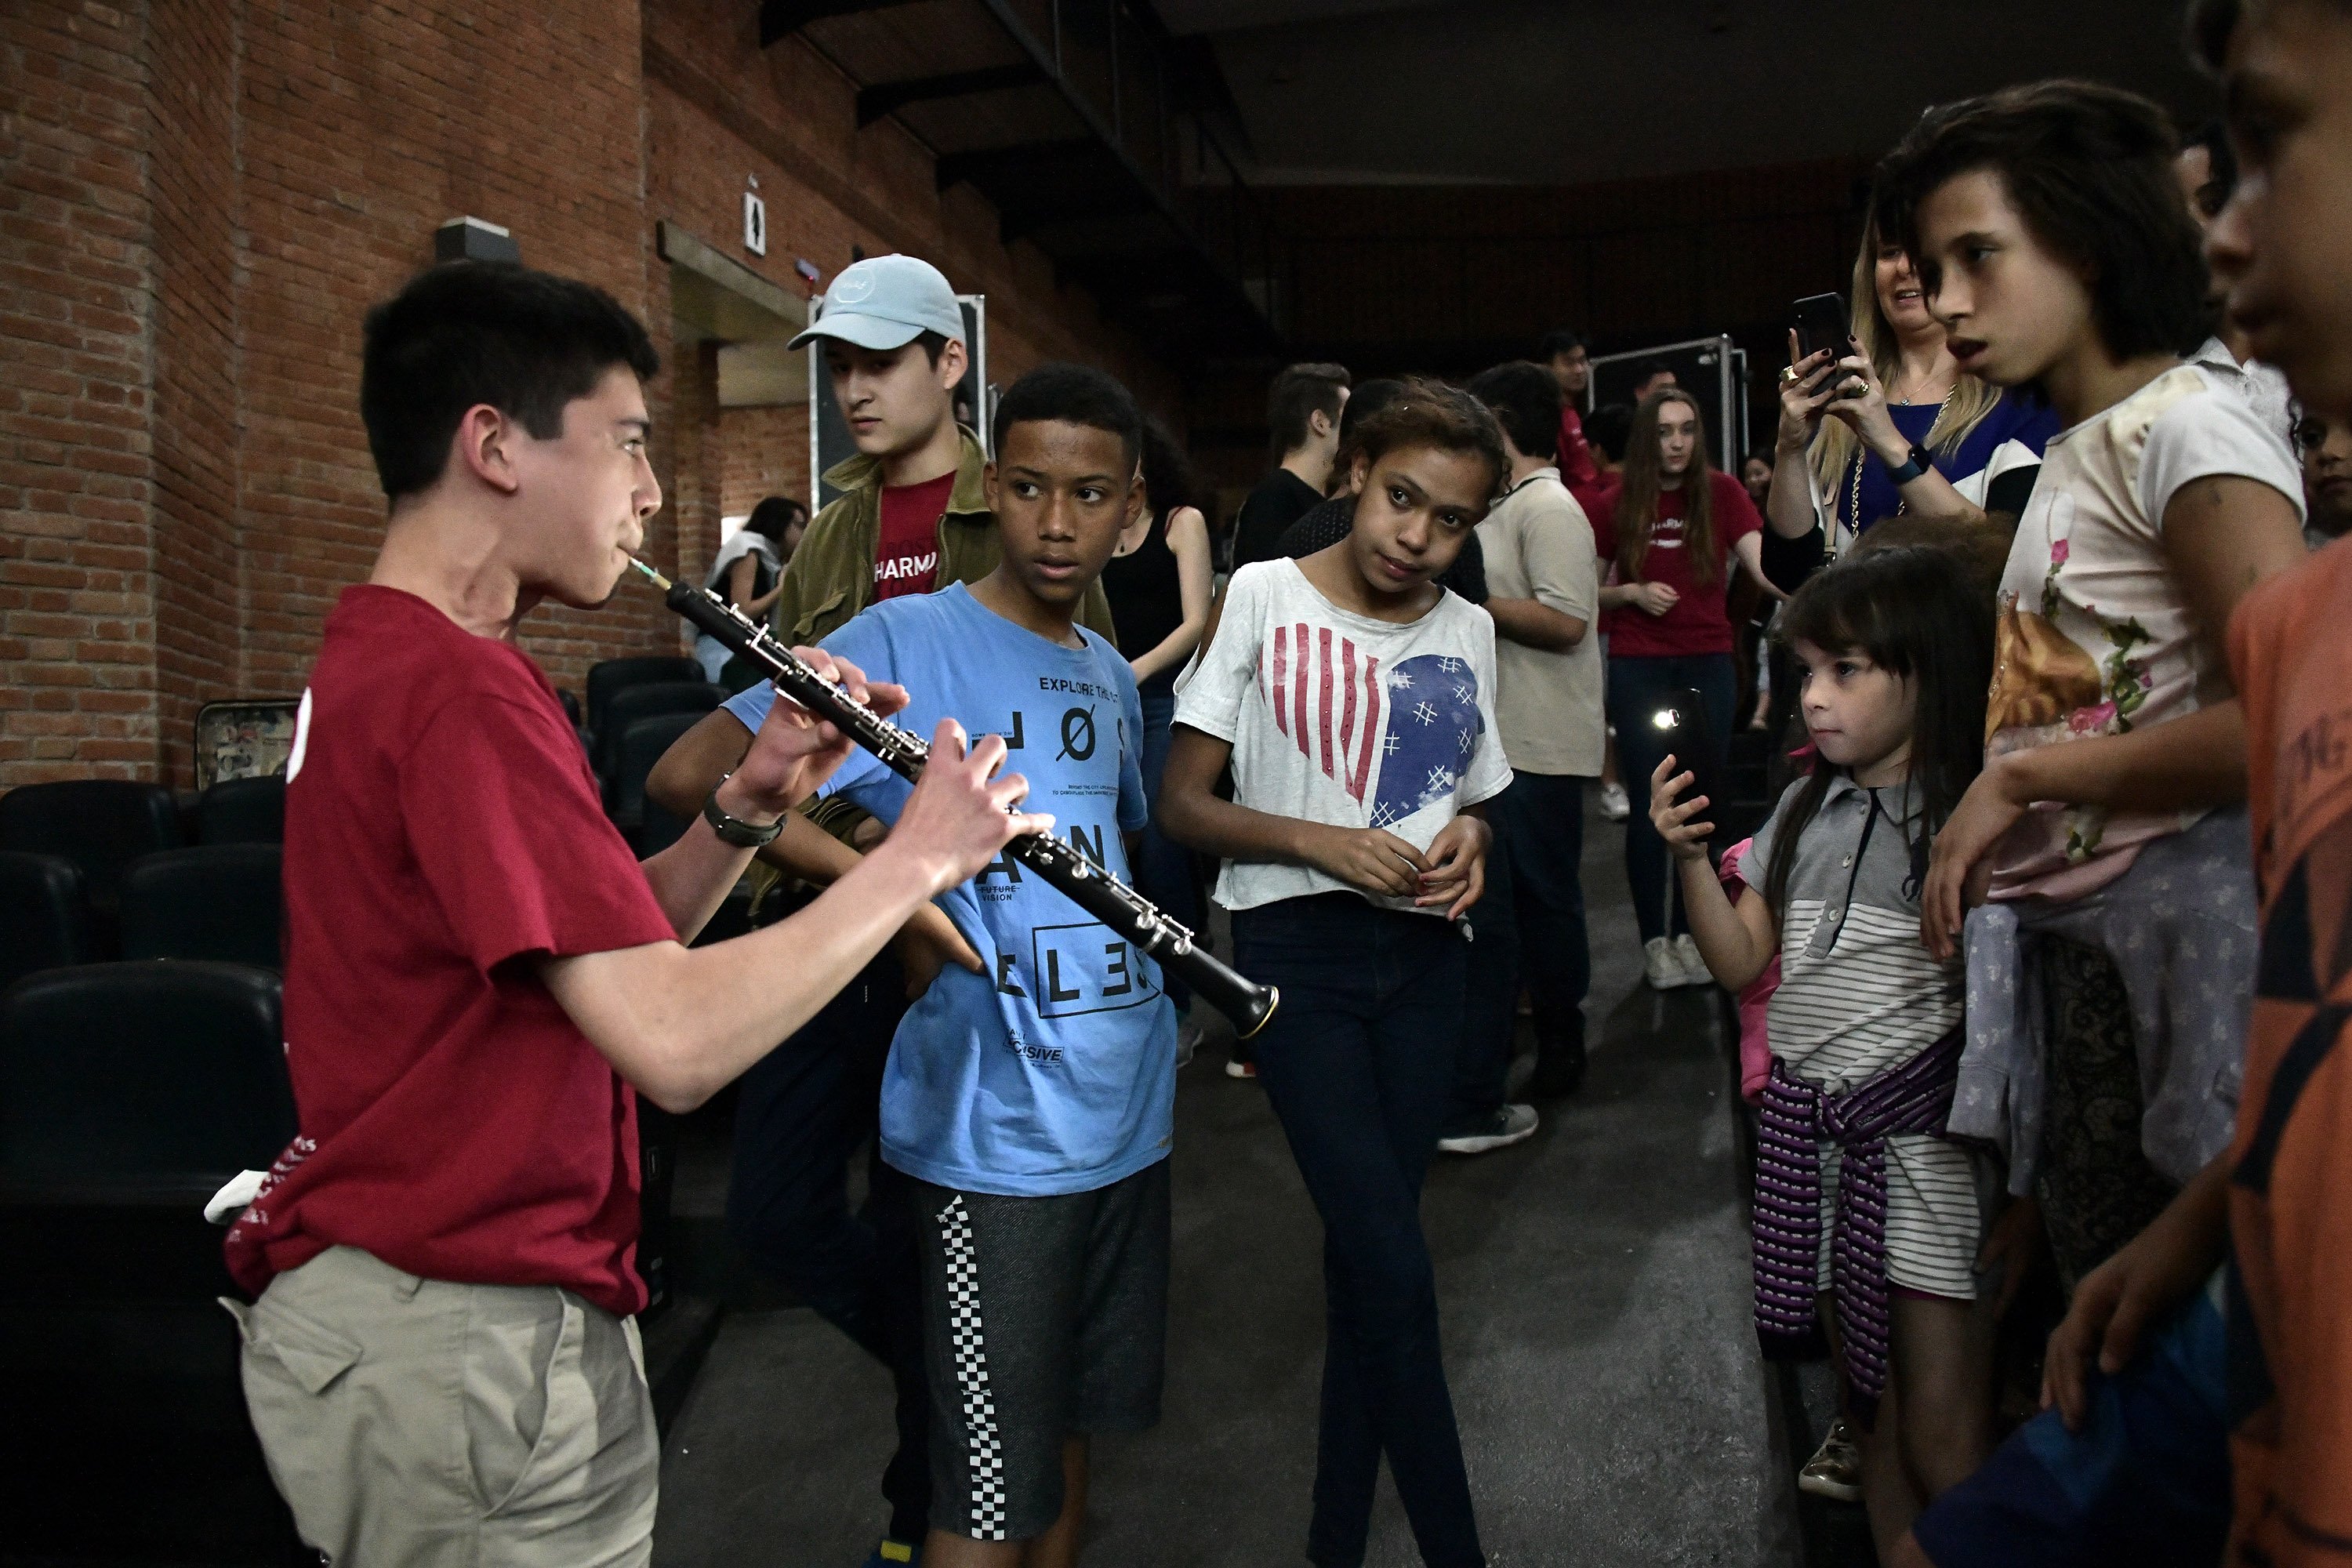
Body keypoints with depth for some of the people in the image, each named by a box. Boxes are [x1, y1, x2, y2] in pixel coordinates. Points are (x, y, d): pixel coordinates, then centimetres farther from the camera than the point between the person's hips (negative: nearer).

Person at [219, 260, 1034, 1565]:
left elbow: (610, 947, 10)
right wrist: (916, 859, -19)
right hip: (460, 1344, -9)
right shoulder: (459, 690, -23)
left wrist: (746, 807, -4)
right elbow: (673, 1041, -30)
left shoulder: (376, 661, 8)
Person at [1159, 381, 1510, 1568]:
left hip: (1423, 953, 5)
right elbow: (1182, 805, -5)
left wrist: (1466, 838, -4)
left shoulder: (1467, 631, 10)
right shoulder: (1266, 596, -4)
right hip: (1297, 947, -4)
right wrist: (1320, 842, -18)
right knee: (1395, 1264, -12)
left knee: (1368, 1249, 10)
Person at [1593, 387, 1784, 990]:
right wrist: (1632, 592, -12)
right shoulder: (1618, 502, 1)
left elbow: (1764, 565, -12)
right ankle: (1654, 940, 11)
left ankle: (1689, 933, 18)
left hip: (1708, 663, 1)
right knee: (1650, 802, 2)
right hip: (1639, 668, -1)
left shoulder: (1721, 492, 0)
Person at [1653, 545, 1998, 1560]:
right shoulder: (1805, 810, 9)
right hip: (1809, 1124, 6)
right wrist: (1689, 856, -3)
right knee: (1871, 1411, 17)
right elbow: (1740, 965, 8)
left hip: (1923, 1131, -6)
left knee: (1946, 1452, 0)